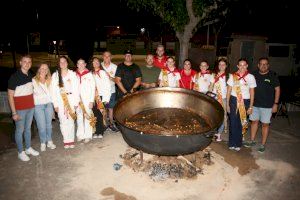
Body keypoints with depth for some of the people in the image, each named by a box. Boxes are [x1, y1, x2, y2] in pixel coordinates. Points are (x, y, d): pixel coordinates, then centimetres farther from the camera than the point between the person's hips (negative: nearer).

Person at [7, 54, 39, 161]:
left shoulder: (30, 75, 4)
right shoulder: (14, 77, -14)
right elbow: (10, 96, -13)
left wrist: (33, 104, 9)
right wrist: (14, 113, -17)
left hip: (31, 107, 6)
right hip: (20, 109, -6)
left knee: (28, 128, 17)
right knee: (20, 130, 6)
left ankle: (28, 148, 31)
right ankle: (21, 152, 20)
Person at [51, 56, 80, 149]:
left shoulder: (72, 74, 4)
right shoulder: (55, 75, 6)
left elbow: (76, 88, 1)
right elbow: (53, 91, 3)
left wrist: (76, 102, -4)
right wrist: (55, 104, -2)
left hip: (71, 100, 0)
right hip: (60, 100, 1)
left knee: (71, 121, -1)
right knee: (63, 121, 0)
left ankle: (71, 140, 12)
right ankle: (66, 140, 13)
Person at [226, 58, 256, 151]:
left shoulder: (250, 77, 2)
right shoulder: (233, 76, 1)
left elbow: (252, 93, 4)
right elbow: (229, 91, 4)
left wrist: (250, 107, 0)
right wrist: (227, 104, 0)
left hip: (245, 102, 0)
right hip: (234, 101, 0)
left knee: (242, 123, 4)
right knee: (233, 122, 0)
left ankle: (238, 144, 18)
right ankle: (232, 143, 14)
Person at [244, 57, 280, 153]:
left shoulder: (272, 76, -5)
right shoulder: (254, 74, 3)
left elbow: (277, 89, -2)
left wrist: (275, 104, -8)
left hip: (267, 105, -3)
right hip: (255, 104, 3)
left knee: (265, 124, 4)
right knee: (254, 121, 13)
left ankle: (263, 144, 16)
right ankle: (252, 141, 27)